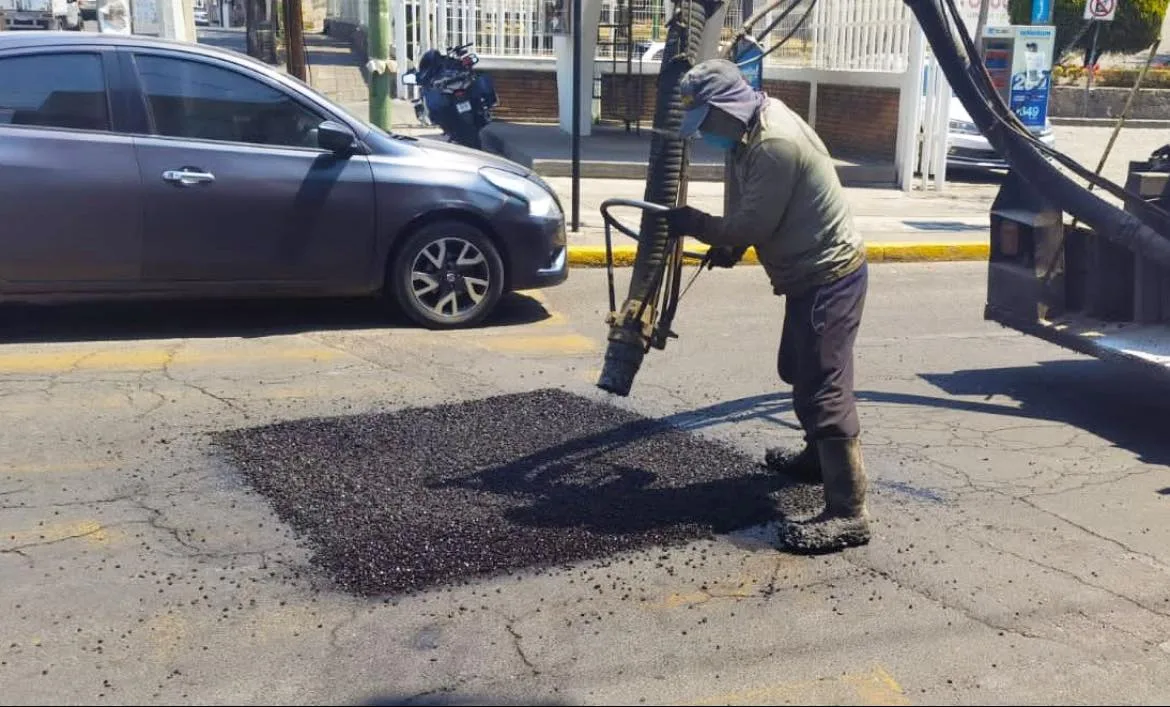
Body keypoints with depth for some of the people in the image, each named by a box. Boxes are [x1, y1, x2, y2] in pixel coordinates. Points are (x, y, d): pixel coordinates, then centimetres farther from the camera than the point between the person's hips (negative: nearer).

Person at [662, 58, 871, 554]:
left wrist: (694, 224, -10)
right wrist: (726, 246, 0)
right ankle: (817, 458, 45)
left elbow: (754, 224, -22)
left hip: (828, 277, -11)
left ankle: (848, 513, -10)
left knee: (824, 391, -12)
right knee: (801, 373, 25)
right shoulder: (753, 131, 9)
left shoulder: (776, 143, -24)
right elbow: (748, 213, 14)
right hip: (813, 274, 11)